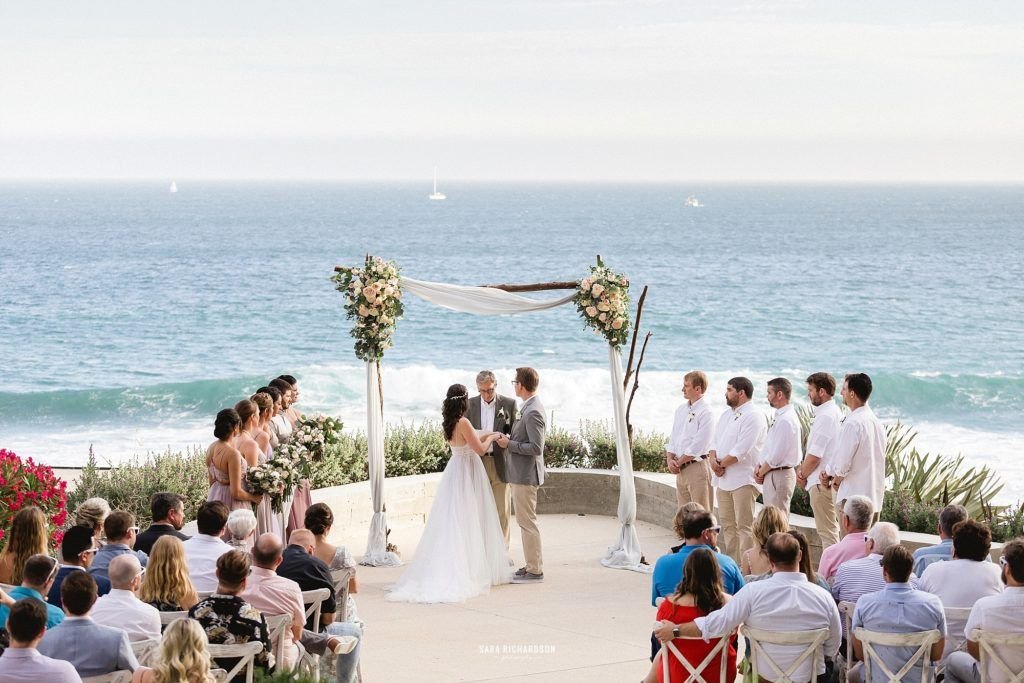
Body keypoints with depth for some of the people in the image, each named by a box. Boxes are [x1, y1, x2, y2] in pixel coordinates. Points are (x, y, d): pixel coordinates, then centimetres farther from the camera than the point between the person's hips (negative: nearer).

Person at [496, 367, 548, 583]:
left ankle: (534, 571, 0)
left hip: (525, 475, -11)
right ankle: (532, 565, 23)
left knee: (527, 522, -5)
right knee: (525, 522, 16)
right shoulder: (528, 408, 11)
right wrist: (509, 440, 9)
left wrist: (509, 444, -17)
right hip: (521, 473, 11)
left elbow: (536, 447, -24)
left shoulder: (533, 412, -21)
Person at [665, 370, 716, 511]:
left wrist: (678, 463, -9)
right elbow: (673, 439, 15)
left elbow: (698, 446, -15)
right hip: (681, 469, 8)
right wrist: (670, 460, -1)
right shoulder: (680, 410, 15)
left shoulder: (706, 413, -11)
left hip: (697, 466, -8)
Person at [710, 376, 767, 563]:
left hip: (743, 479, -9)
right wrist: (714, 459, -3)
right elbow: (716, 441, 16)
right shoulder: (727, 414, 18)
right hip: (724, 478, 9)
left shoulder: (753, 416, -12)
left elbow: (741, 451, -19)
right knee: (727, 524, 12)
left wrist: (722, 464, -10)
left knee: (744, 526, -9)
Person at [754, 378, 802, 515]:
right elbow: (767, 447, 18)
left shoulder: (786, 420, -18)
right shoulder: (779, 417, 14)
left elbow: (776, 455, -20)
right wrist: (759, 467, 5)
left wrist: (761, 473, -9)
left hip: (779, 475, -10)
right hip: (771, 475, 10)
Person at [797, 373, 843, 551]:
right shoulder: (835, 412, 14)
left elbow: (815, 456, -19)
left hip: (821, 483, -10)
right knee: (831, 531, 15)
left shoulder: (825, 416, -17)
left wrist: (802, 475, -4)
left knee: (827, 532, -7)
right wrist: (803, 469, 6)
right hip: (829, 481, 10)